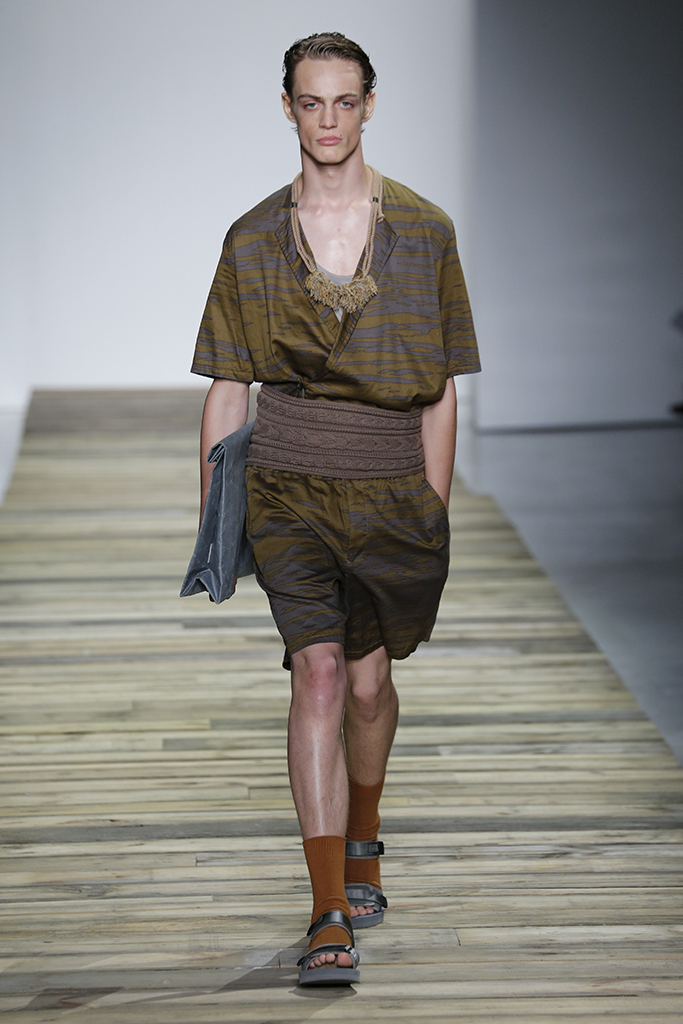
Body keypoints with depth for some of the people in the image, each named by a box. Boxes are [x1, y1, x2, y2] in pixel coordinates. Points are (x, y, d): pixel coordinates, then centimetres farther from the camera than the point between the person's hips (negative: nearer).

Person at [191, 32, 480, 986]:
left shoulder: (423, 231, 1)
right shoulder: (254, 240, 3)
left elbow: (440, 391, 4)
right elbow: (227, 387, 7)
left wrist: (433, 515, 2)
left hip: (392, 487, 1)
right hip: (287, 486, -1)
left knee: (369, 676, 11)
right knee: (318, 670, -14)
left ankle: (361, 842, 42)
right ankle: (330, 916, -15)